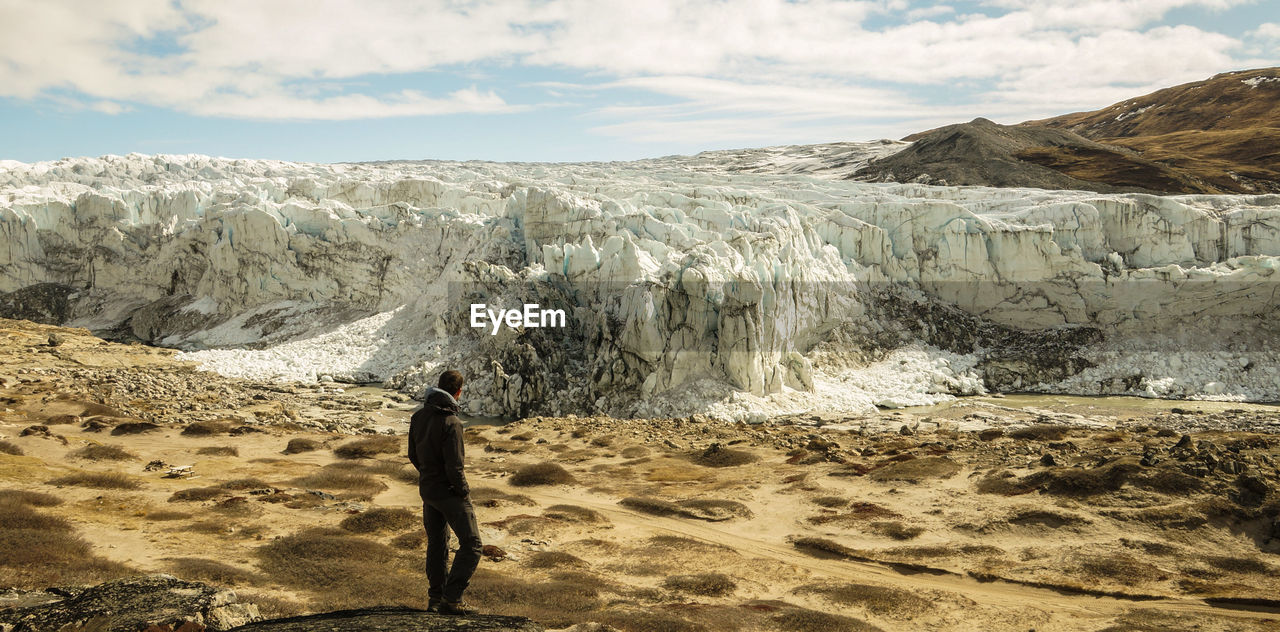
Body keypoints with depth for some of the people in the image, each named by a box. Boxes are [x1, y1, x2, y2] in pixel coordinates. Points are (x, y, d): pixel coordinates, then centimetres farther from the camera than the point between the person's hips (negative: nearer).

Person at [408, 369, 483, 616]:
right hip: (449, 491, -8)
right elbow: (454, 467, -24)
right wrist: (464, 492, -9)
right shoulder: (451, 423, -24)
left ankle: (435, 598, 27)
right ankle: (451, 599, -4)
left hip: (426, 489, 8)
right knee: (471, 544, -1)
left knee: (436, 544, 19)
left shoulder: (418, 416, 1)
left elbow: (413, 455, 11)